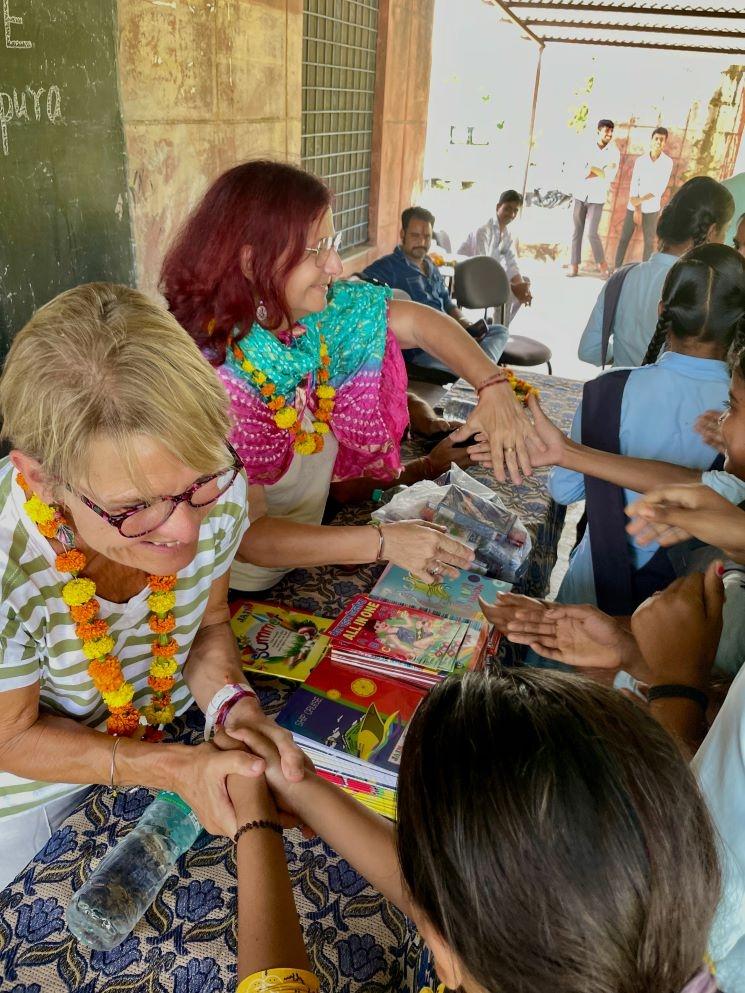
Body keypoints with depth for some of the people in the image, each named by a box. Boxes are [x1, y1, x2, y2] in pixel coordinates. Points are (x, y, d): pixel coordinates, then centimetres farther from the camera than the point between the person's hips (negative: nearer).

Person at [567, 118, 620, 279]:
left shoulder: (614, 152, -1)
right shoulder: (587, 148, 2)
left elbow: (609, 177, -10)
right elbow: (582, 173, -6)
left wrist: (592, 168, -11)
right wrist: (601, 171, -13)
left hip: (597, 198, -2)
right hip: (580, 195, 2)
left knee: (592, 233, -9)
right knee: (576, 231, 1)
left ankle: (602, 263, 8)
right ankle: (574, 265, 6)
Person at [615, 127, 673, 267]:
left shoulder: (667, 162, -5)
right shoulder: (640, 160, -2)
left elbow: (660, 189, -10)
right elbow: (634, 185, -5)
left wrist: (641, 200, -20)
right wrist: (636, 209, -13)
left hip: (651, 208, -1)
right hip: (633, 206, 1)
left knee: (649, 241, 1)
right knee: (624, 238, 1)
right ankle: (617, 269, 8)